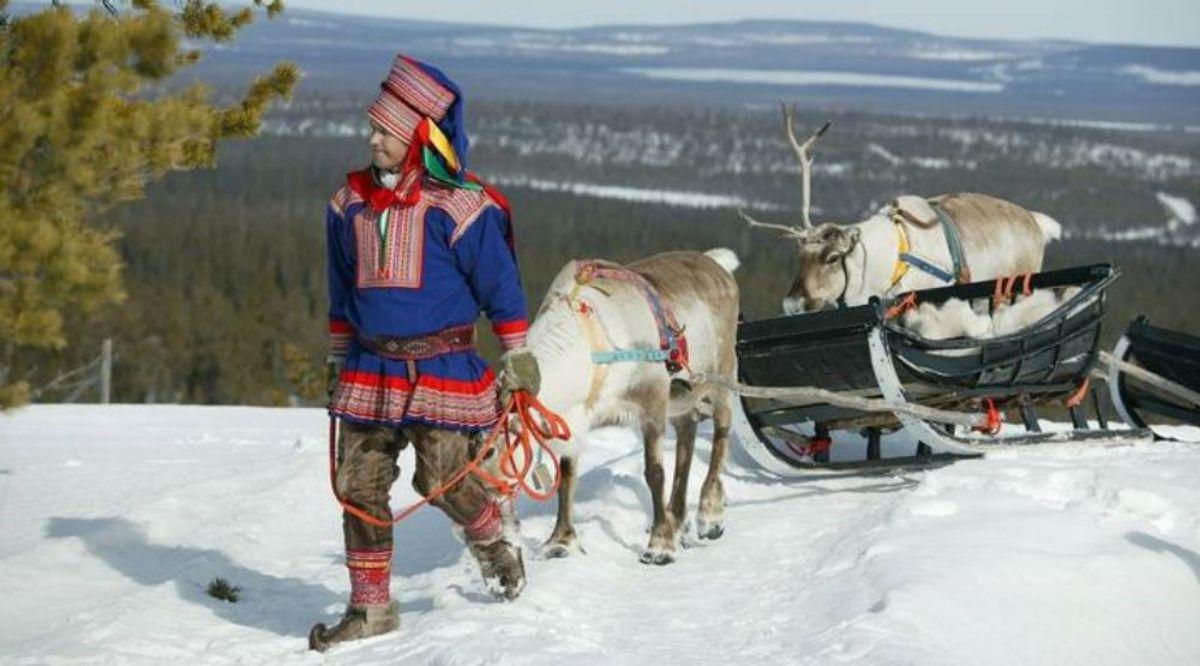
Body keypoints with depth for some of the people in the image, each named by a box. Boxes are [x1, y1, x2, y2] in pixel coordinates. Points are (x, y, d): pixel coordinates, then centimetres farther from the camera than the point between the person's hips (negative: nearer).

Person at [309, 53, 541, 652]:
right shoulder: (350, 204, 7)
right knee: (359, 485, 0)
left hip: (443, 369, -5)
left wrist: (518, 357, -1)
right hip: (369, 369, 5)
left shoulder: (459, 207, -9)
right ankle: (371, 606, 10)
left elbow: (501, 287, -2)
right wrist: (338, 359, 20)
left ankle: (495, 534, 26)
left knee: (443, 479, -8)